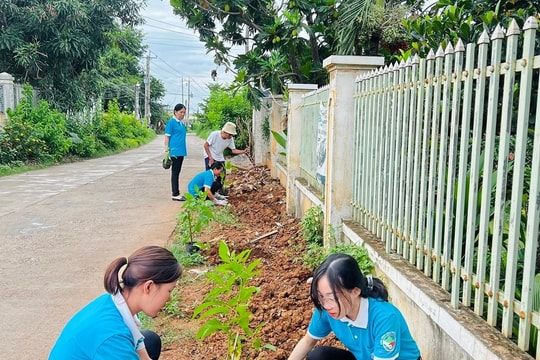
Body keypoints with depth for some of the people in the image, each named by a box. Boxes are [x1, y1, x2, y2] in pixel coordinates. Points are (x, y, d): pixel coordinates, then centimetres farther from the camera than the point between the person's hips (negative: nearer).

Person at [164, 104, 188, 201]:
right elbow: (167, 137, -9)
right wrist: (167, 150, -13)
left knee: (177, 172, 12)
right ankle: (175, 194, -1)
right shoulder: (171, 122, -8)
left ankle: (177, 193, 18)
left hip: (181, 151, 8)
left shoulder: (182, 123, 14)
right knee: (175, 172, -4)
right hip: (175, 151, -8)